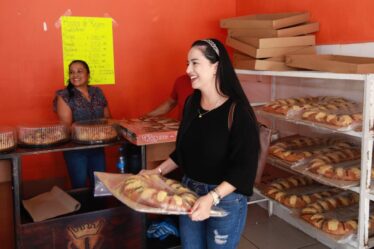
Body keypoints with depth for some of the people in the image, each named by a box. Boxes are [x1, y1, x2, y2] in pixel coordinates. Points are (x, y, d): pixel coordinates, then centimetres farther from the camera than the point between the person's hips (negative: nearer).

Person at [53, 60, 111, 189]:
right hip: (75, 148, -4)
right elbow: (66, 125, -14)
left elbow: (107, 118, 9)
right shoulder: (64, 96, -8)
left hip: (98, 146, 4)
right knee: (79, 186, 7)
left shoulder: (98, 92, 5)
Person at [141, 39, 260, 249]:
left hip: (226, 200, -6)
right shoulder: (191, 103, 1)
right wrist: (158, 171, 5)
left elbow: (244, 167, -20)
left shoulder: (237, 111, -19)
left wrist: (212, 197, -29)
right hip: (189, 193, 6)